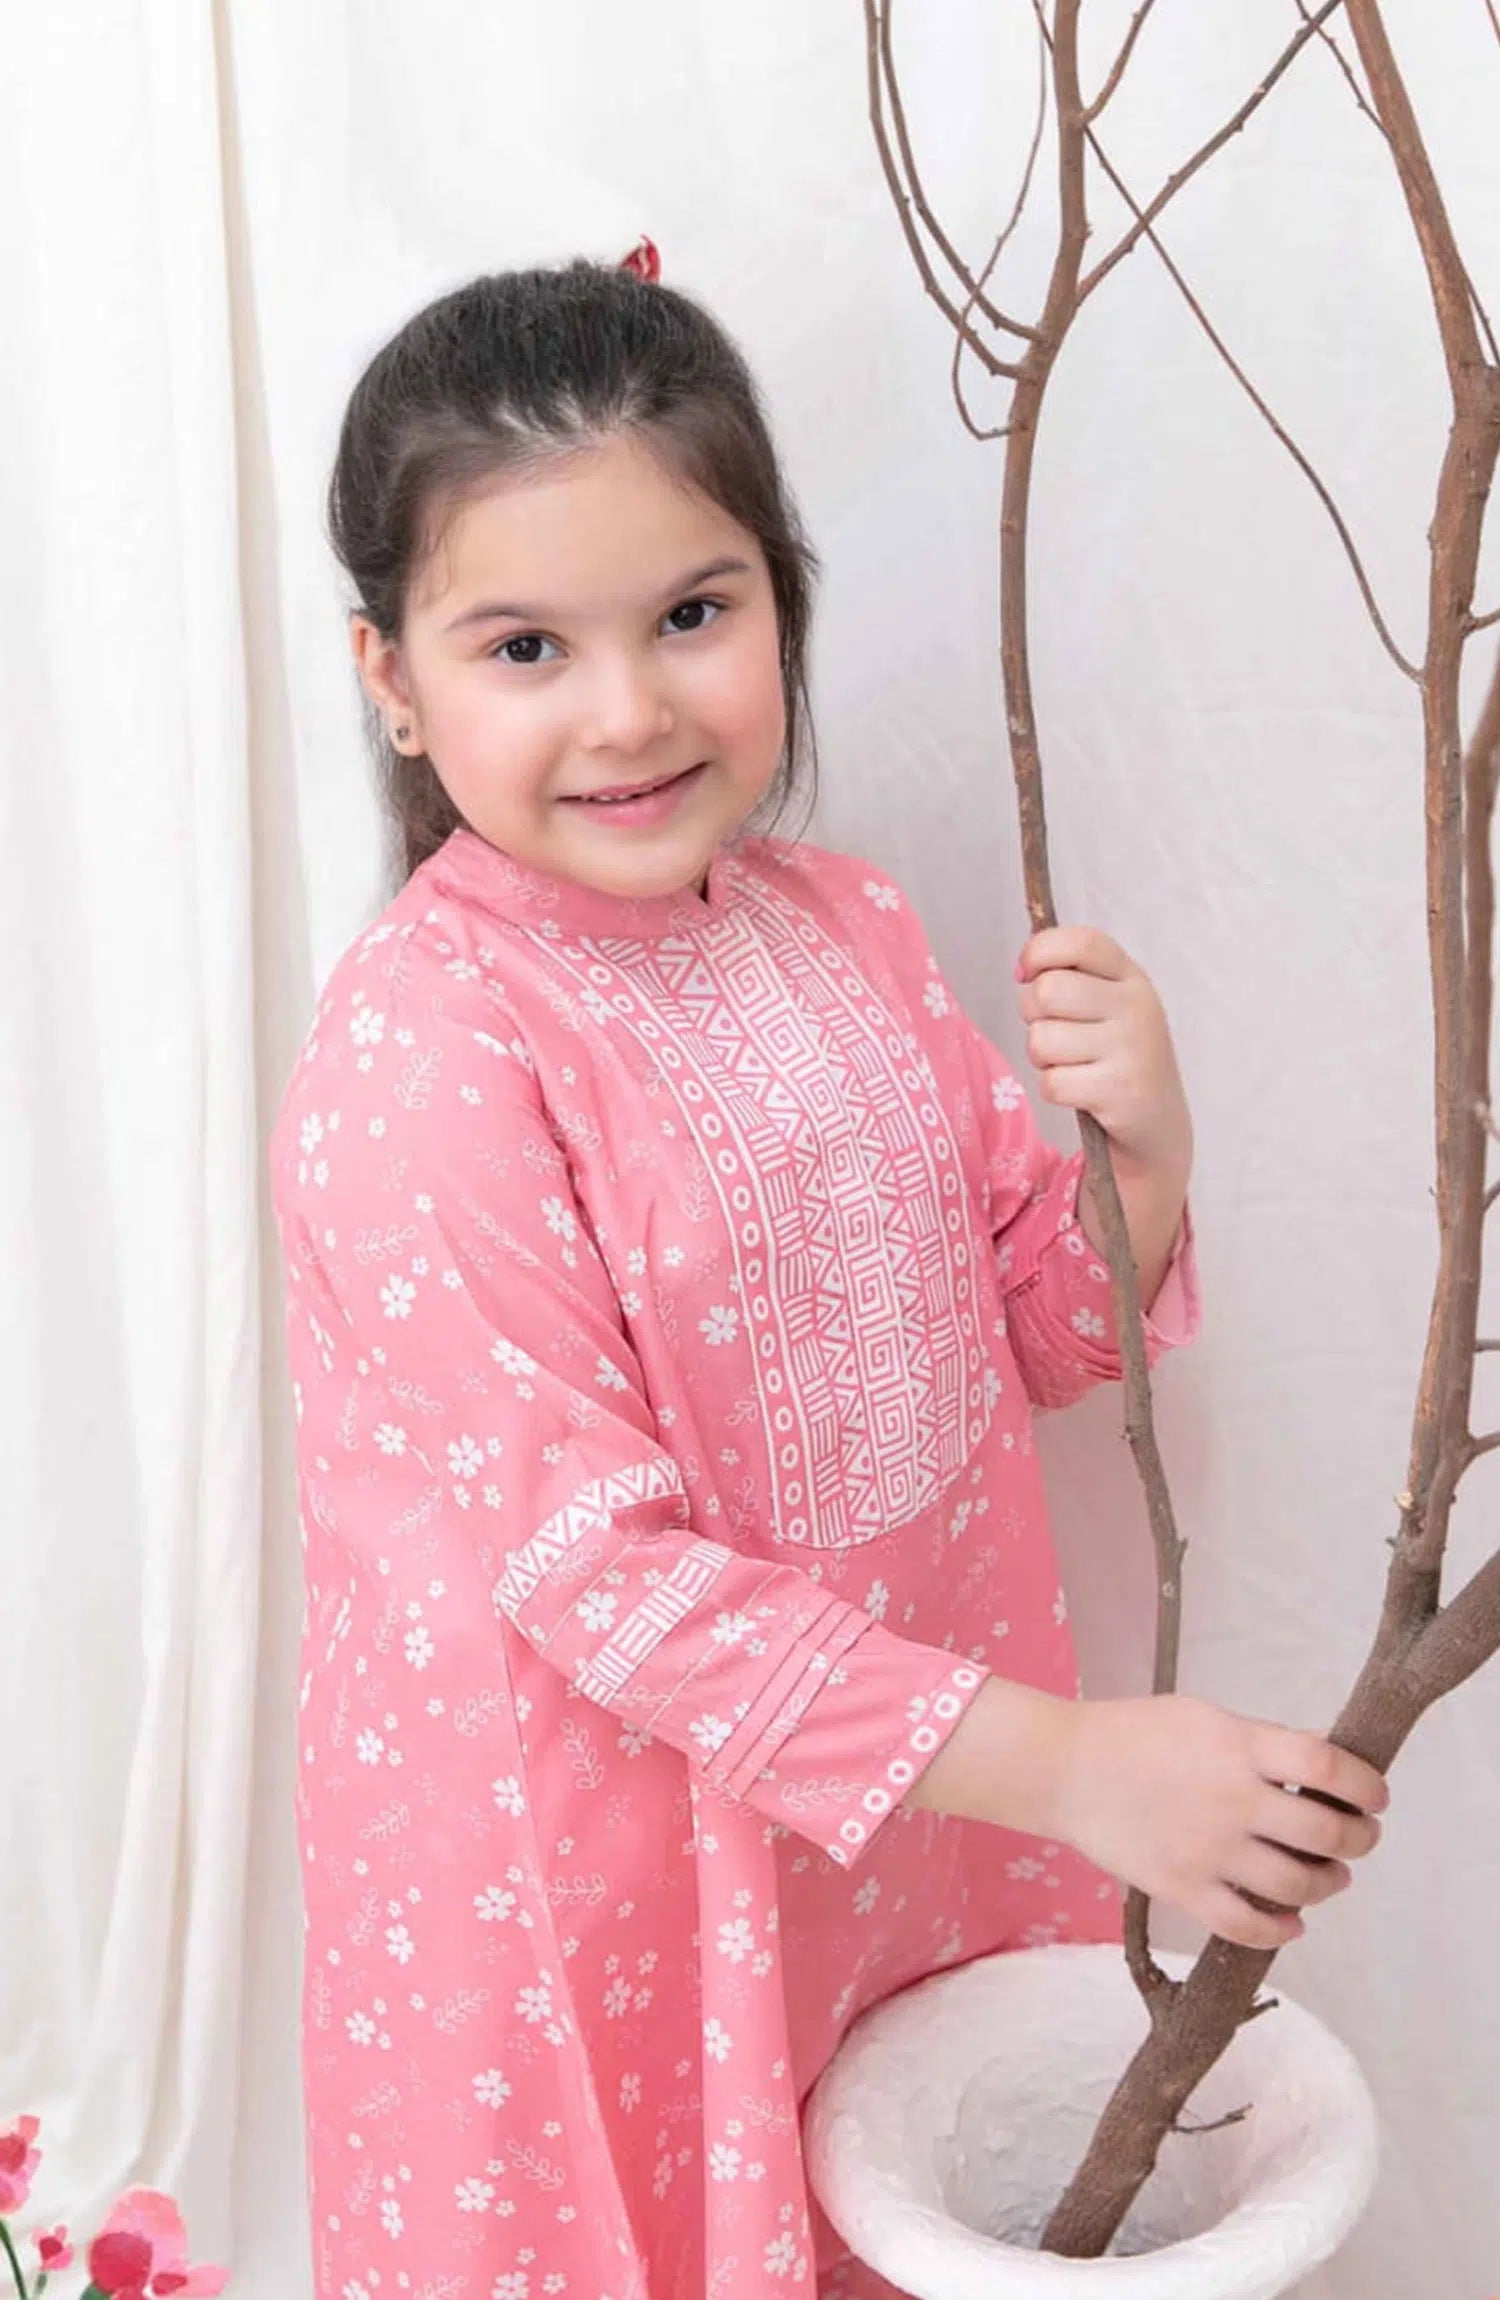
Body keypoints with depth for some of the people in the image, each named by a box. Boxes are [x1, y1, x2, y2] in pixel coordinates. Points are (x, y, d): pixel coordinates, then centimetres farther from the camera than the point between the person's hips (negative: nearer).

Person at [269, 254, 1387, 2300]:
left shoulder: (847, 930, -3)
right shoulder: (417, 1069, -22)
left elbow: (1034, 1332, 6)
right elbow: (593, 1568, -24)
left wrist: (1138, 1149, -16)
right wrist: (1063, 1764, -26)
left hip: (911, 1827, 6)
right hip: (596, 1858, -5)